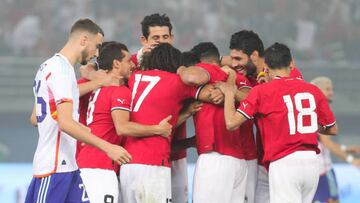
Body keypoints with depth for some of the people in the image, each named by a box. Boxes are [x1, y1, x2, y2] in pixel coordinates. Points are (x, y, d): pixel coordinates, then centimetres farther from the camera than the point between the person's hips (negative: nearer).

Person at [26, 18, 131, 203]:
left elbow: (36, 118, 25)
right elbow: (65, 123, -24)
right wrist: (107, 147, -26)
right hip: (55, 167, -10)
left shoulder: (49, 66, 17)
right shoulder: (62, 70, -15)